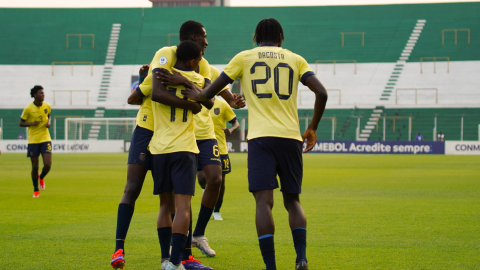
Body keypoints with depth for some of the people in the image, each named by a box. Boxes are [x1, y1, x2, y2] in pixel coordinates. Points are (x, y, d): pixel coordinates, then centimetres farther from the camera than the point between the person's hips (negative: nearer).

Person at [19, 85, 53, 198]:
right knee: (35, 166, 3)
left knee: (47, 165, -10)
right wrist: (32, 123, -20)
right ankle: (36, 190, 22)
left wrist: (49, 122, -1)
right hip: (33, 141, -2)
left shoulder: (47, 106, 0)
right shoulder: (28, 109, -10)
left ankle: (41, 177, 25)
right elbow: (21, 123, -3)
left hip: (45, 139, 2)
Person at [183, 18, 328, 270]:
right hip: (291, 137, 2)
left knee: (264, 201, -7)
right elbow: (321, 93, 3)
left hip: (260, 137, -2)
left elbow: (210, 92, 12)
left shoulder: (244, 57, 12)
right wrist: (312, 128, 16)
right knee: (292, 200, 13)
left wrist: (197, 96, 35)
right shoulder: (295, 59, 15)